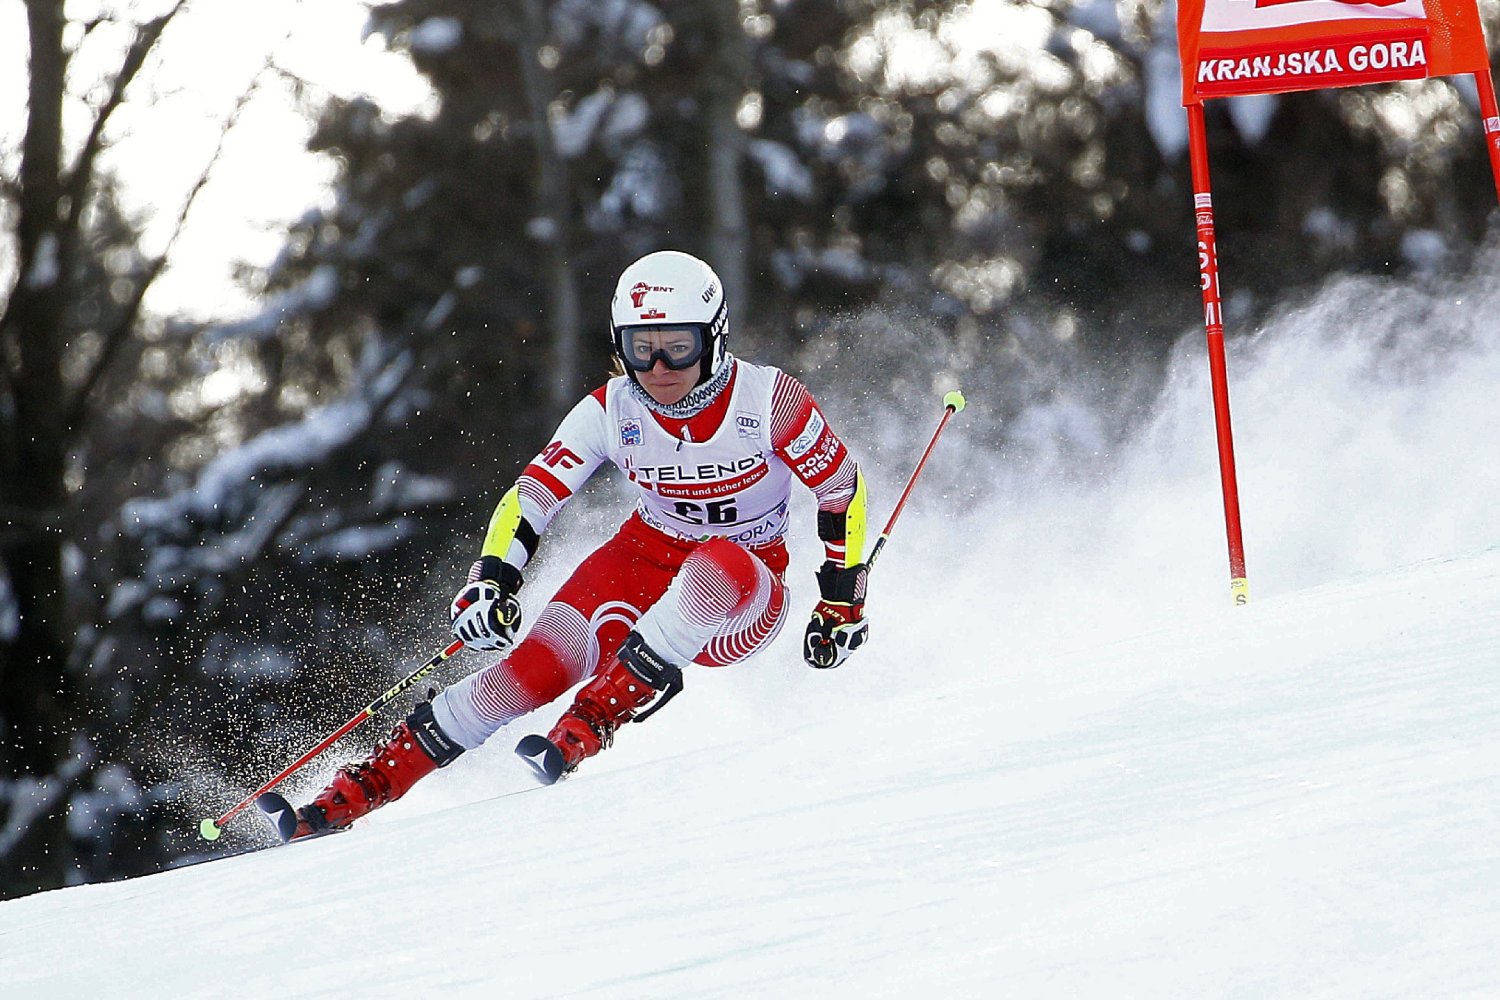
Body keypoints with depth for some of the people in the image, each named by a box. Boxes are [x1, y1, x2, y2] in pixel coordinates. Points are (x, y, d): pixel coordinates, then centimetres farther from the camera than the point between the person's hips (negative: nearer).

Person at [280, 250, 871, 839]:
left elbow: (842, 488, -7)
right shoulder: (612, 411, -12)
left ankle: (594, 718, -34)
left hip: (743, 600, -2)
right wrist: (491, 581, -26)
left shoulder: (767, 400, -19)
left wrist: (841, 605, -9)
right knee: (538, 668, -22)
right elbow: (532, 495, -9)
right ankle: (367, 785, -13)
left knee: (717, 568, -41)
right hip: (642, 563, 2)